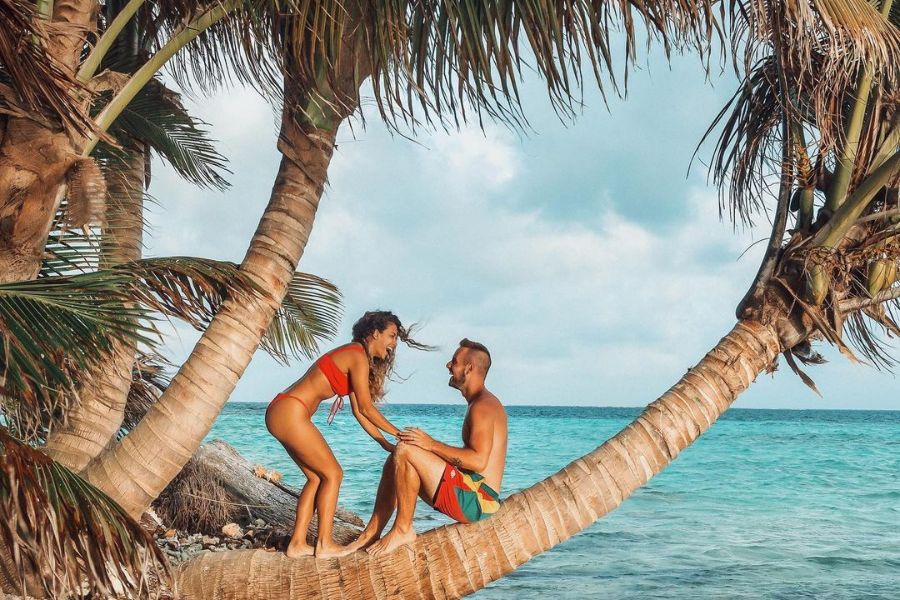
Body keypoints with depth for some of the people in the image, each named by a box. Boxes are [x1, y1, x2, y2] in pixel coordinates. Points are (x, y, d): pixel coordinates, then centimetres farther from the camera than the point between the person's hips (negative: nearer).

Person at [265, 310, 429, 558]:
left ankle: (297, 543, 14)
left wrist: (384, 443, 18)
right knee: (332, 474, -1)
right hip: (290, 414, -10)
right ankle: (324, 544, 2)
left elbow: (358, 411, 21)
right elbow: (366, 408, -9)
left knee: (317, 477, 14)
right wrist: (398, 434, 0)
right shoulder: (358, 357, -11)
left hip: (281, 414, 10)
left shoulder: (351, 355, 19)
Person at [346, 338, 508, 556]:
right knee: (395, 462, 13)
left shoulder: (483, 405, -13)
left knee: (404, 451, -20)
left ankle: (403, 530, -11)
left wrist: (432, 444, -20)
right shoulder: (480, 403, 20)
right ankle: (372, 532, 8)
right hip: (470, 494, 11)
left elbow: (478, 461, -25)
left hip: (476, 501, -11)